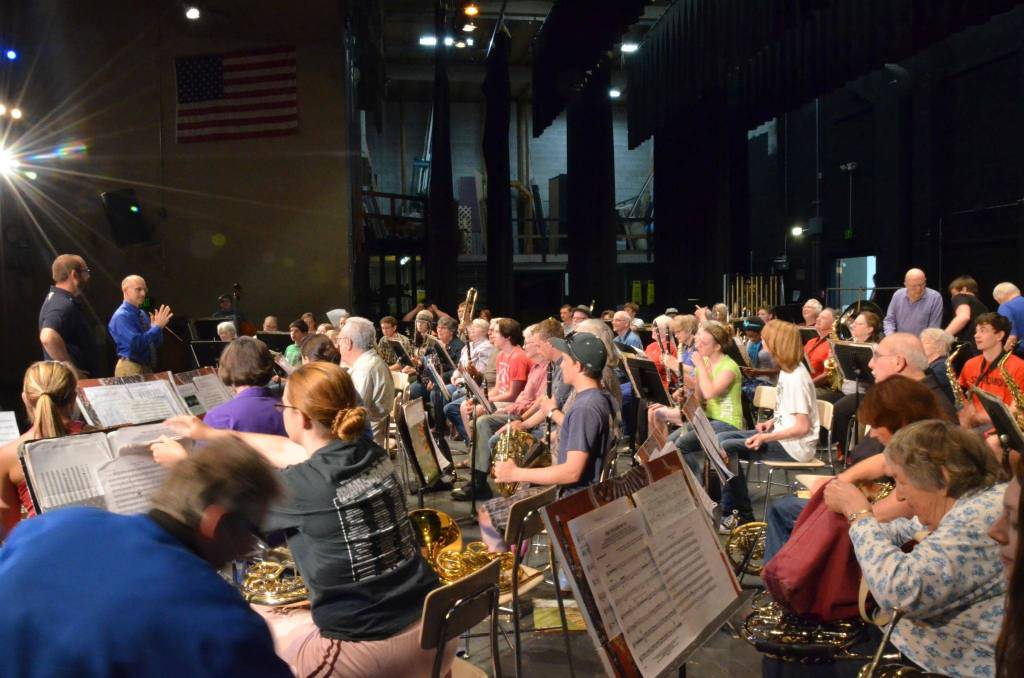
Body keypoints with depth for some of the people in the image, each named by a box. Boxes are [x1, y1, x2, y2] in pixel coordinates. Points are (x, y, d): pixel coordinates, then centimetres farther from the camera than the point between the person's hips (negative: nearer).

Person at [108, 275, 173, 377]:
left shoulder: (143, 314, 11)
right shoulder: (121, 316, -13)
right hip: (130, 369, -8)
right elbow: (137, 343, -25)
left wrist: (157, 326, -5)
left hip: (148, 367, 8)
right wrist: (157, 326, -21)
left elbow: (156, 342, 14)